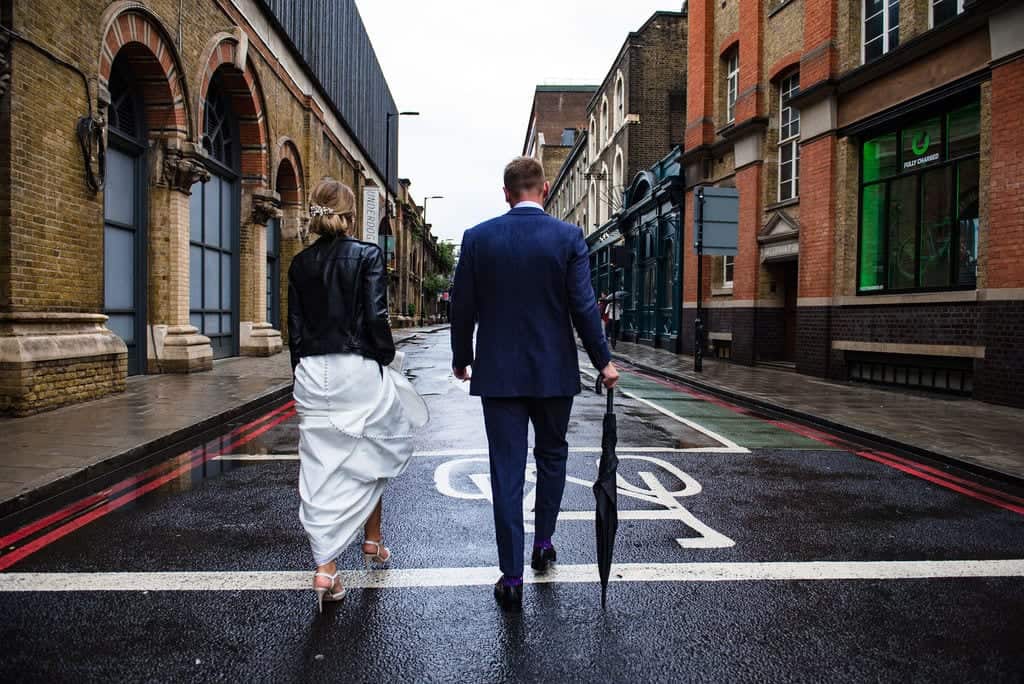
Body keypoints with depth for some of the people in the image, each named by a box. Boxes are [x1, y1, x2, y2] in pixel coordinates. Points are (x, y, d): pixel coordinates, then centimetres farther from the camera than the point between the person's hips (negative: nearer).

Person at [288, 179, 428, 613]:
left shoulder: (300, 264, 7)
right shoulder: (367, 256, -6)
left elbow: (295, 327, 8)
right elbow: (376, 317, -12)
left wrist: (302, 379, 15)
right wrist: (386, 360, 2)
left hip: (312, 373, 3)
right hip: (357, 369, -3)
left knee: (320, 468, 6)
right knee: (367, 459, 17)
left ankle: (326, 568, 4)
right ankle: (372, 543, 31)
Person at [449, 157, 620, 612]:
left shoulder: (478, 238, -2)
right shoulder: (568, 237, -5)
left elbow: (462, 308, 1)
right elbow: (583, 307, -9)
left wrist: (462, 360, 15)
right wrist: (603, 361, 2)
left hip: (499, 372, 0)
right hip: (554, 370, 0)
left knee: (507, 471, 4)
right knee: (552, 455, 22)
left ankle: (512, 578, 8)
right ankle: (543, 544, 33)